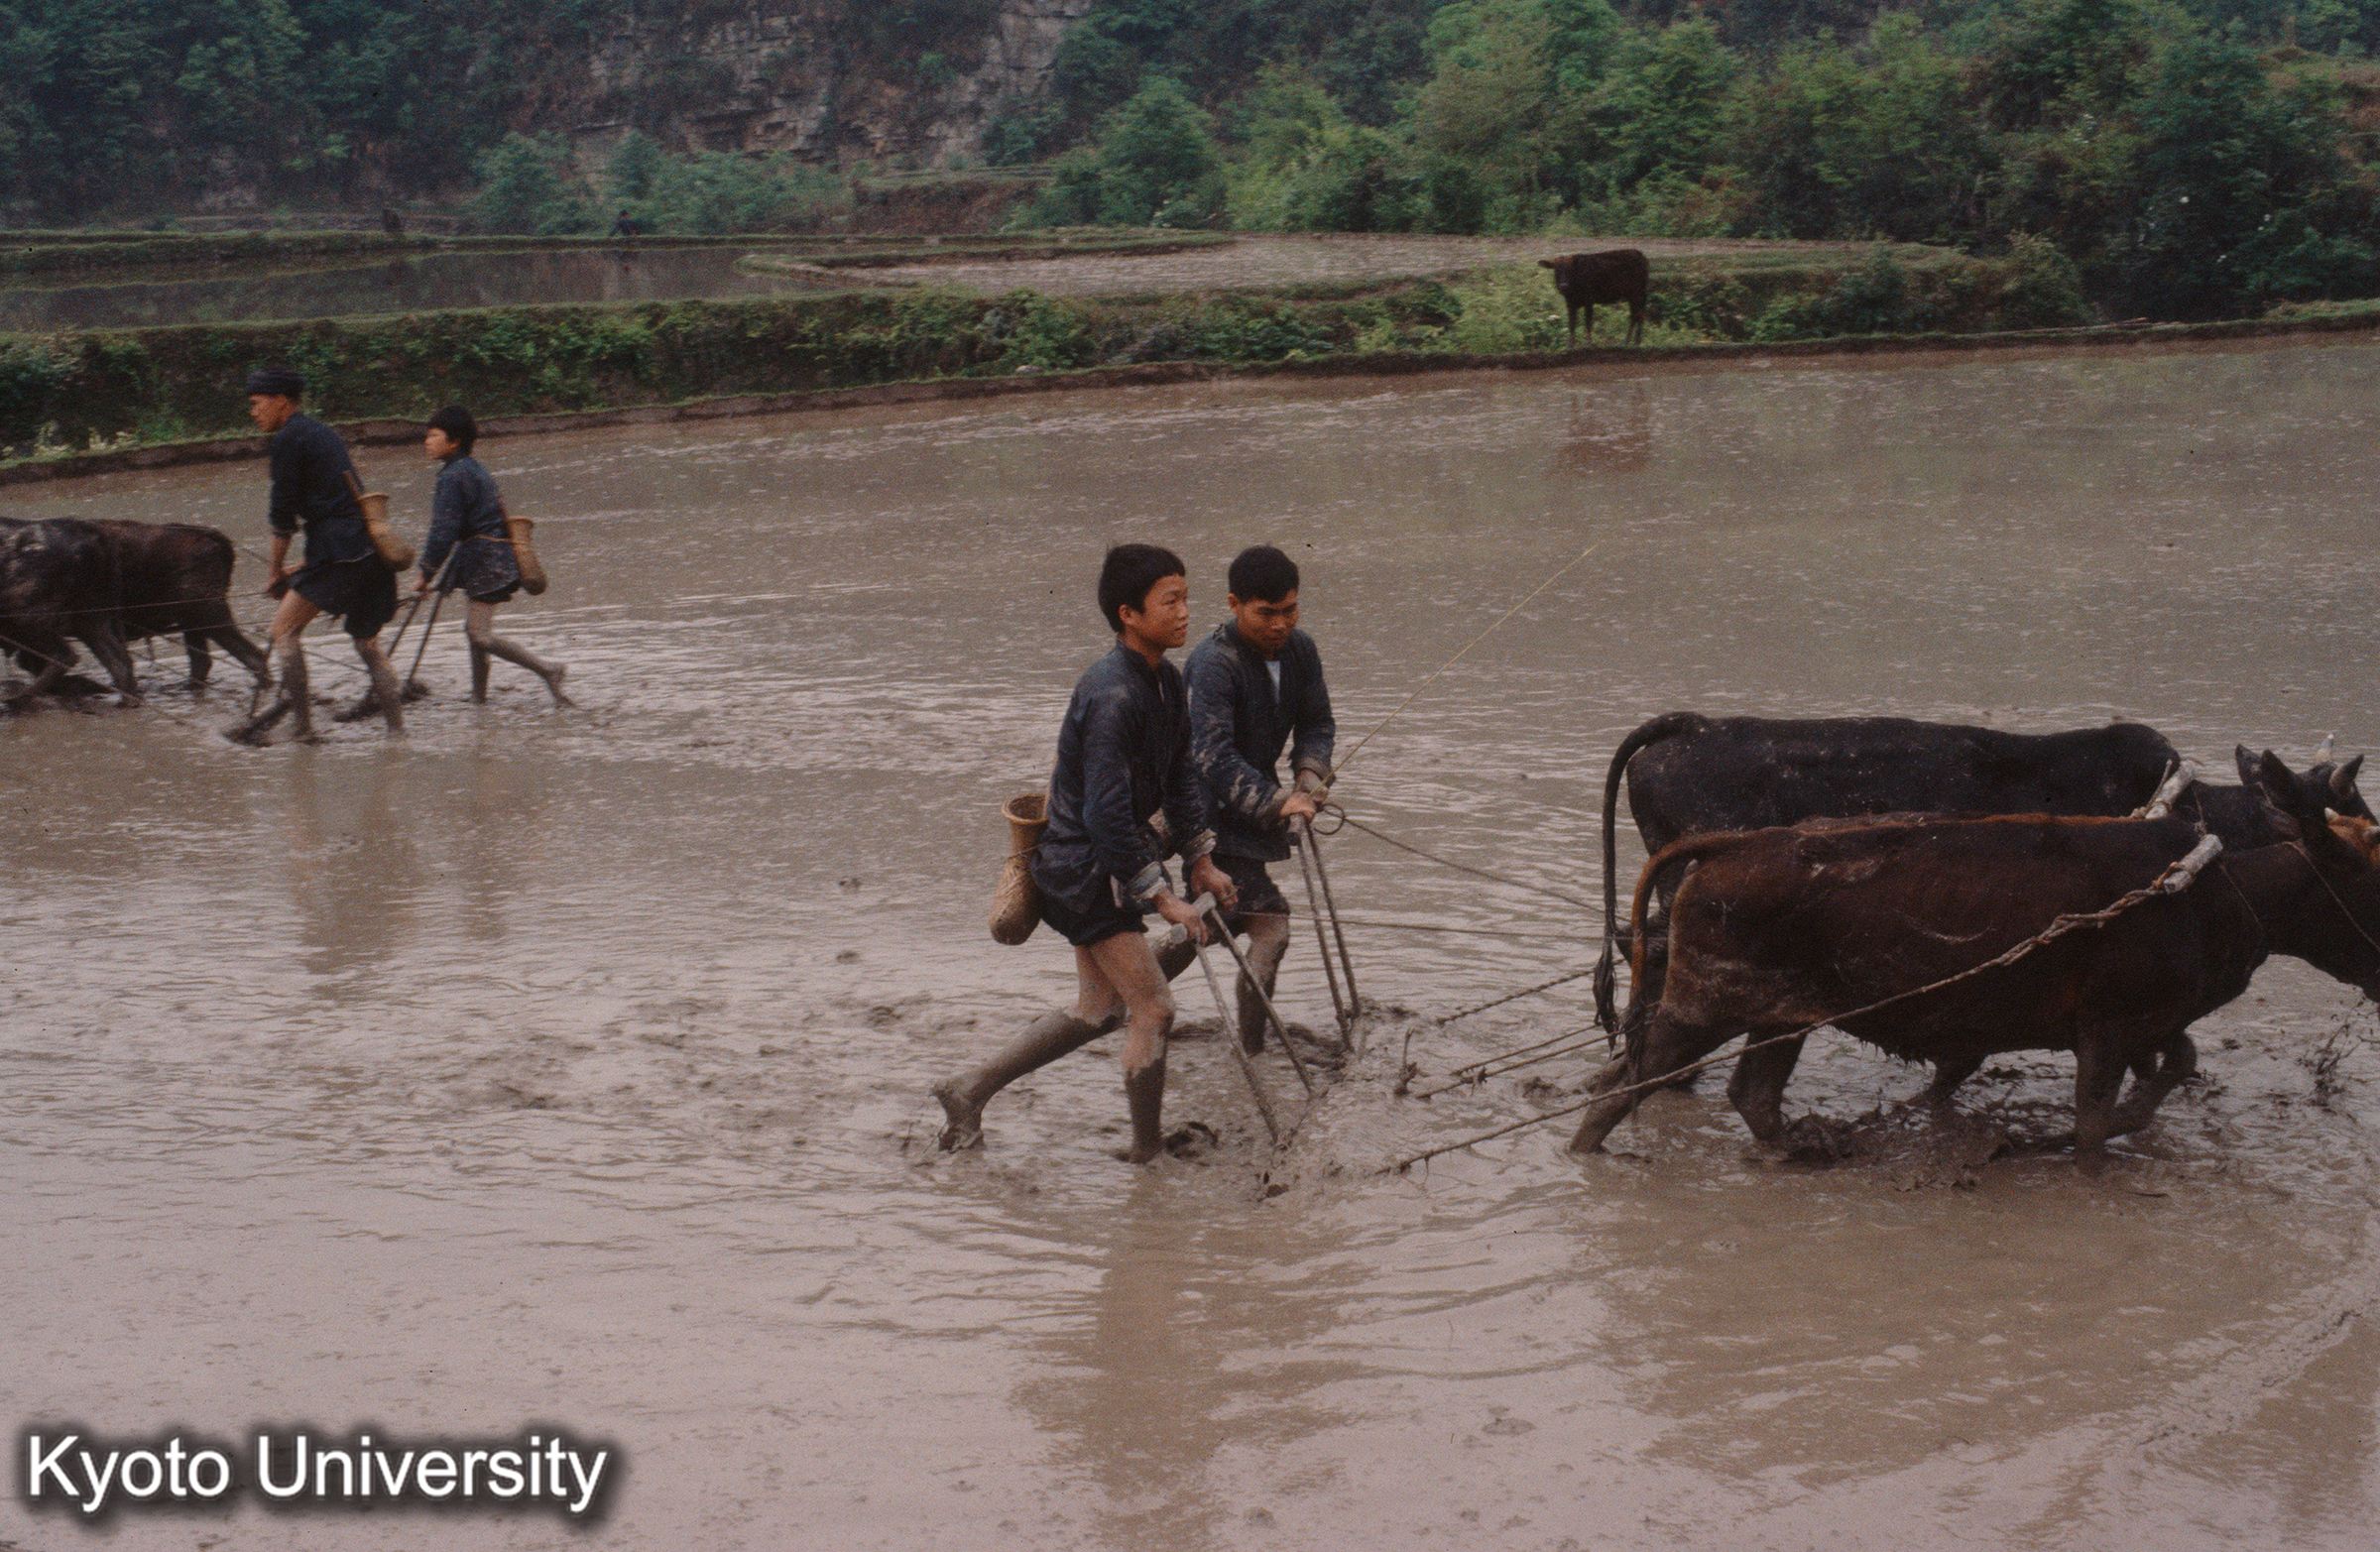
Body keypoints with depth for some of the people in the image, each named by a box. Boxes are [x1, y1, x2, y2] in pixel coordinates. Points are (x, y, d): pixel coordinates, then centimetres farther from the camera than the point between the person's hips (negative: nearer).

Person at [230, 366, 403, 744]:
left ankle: (301, 723, -5)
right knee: (367, 642, 15)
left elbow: (283, 514, -2)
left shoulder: (289, 439, -3)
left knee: (285, 627, -3)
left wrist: (277, 573, 8)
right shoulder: (324, 433, 24)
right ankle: (396, 728, 13)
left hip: (340, 551, -9)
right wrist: (308, 567, 28)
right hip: (372, 548, 9)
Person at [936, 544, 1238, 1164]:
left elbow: (1179, 777, 16)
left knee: (1100, 1010, 18)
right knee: (1153, 1009, -6)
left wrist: (1201, 863, 13)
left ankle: (969, 1089, 27)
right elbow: (1106, 816, -27)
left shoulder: (1166, 680, 4)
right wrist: (1163, 897, -23)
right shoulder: (1111, 698, -26)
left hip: (1106, 862, 10)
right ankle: (1147, 1152, 9)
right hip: (1084, 865, -10)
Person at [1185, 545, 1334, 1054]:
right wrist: (1276, 802, -37)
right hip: (1211, 814, -9)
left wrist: (1309, 773, -10)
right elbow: (1214, 758, -31)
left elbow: (1317, 723, 10)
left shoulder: (1299, 649, 0)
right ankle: (1251, 1054, -7)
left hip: (1253, 810, 9)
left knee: (1216, 923, 22)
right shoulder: (1214, 664, -25)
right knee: (1269, 926, -15)